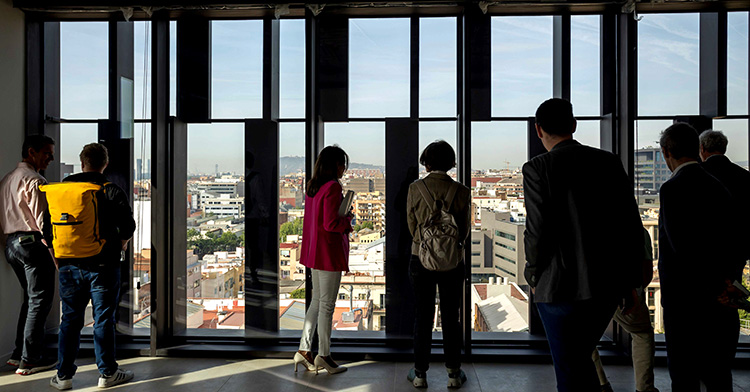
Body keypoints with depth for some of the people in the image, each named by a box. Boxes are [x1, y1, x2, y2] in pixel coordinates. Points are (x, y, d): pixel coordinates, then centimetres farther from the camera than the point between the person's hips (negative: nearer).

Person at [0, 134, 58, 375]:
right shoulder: (34, 181, -14)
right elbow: (43, 220, -18)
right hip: (32, 242, -10)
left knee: (31, 299, 19)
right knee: (40, 301, -2)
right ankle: (30, 360, 2)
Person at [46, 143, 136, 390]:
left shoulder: (60, 189, 4)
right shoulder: (112, 192, -8)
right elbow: (128, 227, -9)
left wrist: (58, 252, 19)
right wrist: (120, 245, 12)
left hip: (69, 265, 4)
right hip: (103, 265, -3)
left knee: (70, 320, 13)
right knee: (103, 319, 4)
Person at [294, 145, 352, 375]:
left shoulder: (312, 186, 10)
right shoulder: (333, 187, -17)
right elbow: (331, 223, -23)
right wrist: (347, 221, -5)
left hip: (314, 251, 9)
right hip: (329, 252, -9)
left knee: (317, 301, 18)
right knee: (327, 305, 2)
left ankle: (304, 350, 22)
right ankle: (323, 356, 14)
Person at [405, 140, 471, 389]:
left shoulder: (415, 188, -8)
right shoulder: (461, 192, -7)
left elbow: (412, 225, 2)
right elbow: (465, 230, 1)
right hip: (453, 261, 0)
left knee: (422, 317, 10)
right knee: (451, 318, 11)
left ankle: (420, 374, 18)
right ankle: (454, 373, 20)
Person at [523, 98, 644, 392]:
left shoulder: (537, 168, -11)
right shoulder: (608, 161, 4)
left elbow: (538, 230, -16)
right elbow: (631, 224, 4)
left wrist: (533, 277, 0)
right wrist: (630, 279, 13)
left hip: (561, 288, -5)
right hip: (609, 286, 6)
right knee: (581, 359, 24)